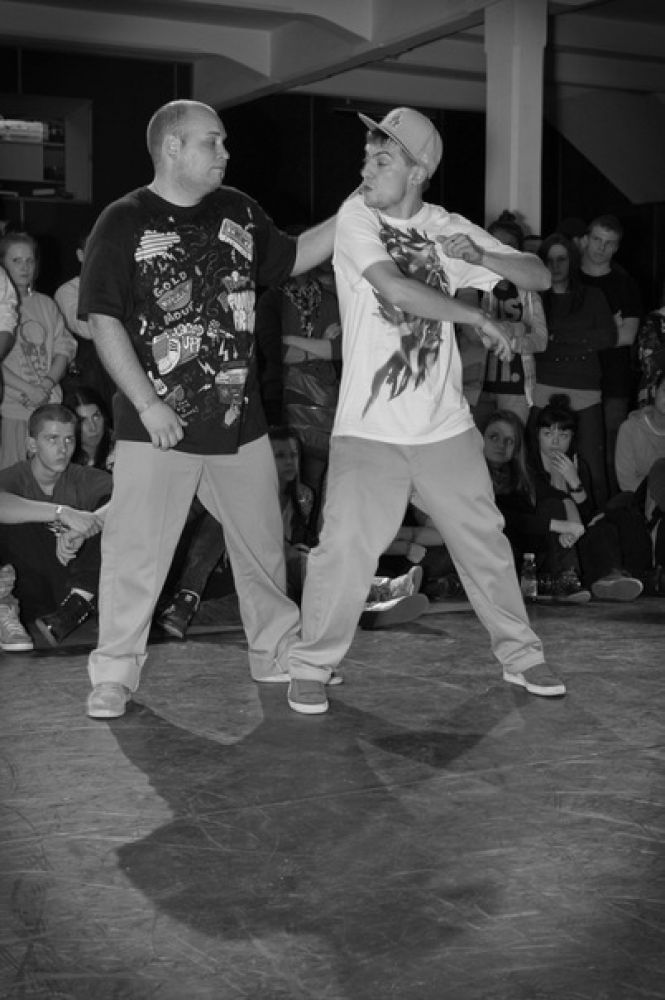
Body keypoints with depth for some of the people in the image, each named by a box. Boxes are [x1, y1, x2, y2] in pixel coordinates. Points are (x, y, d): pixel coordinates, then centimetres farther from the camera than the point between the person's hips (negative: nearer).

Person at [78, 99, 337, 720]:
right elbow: (103, 320, -10)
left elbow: (291, 259, 22)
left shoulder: (238, 211, 9)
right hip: (158, 425, -5)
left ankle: (275, 653, 31)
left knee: (263, 545, 14)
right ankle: (114, 674, 10)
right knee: (135, 552, -3)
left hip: (239, 419, 5)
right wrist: (148, 405, -17)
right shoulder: (124, 223, -7)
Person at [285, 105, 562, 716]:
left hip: (445, 426, 4)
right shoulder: (356, 218, -4)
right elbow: (394, 288, -20)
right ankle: (311, 667, 10)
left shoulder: (448, 228, 6)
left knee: (485, 543, 11)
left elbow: (541, 278, 6)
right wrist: (479, 318, -11)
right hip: (369, 430, -3)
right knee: (345, 548, -9)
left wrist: (480, 256, -12)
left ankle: (520, 655, 29)